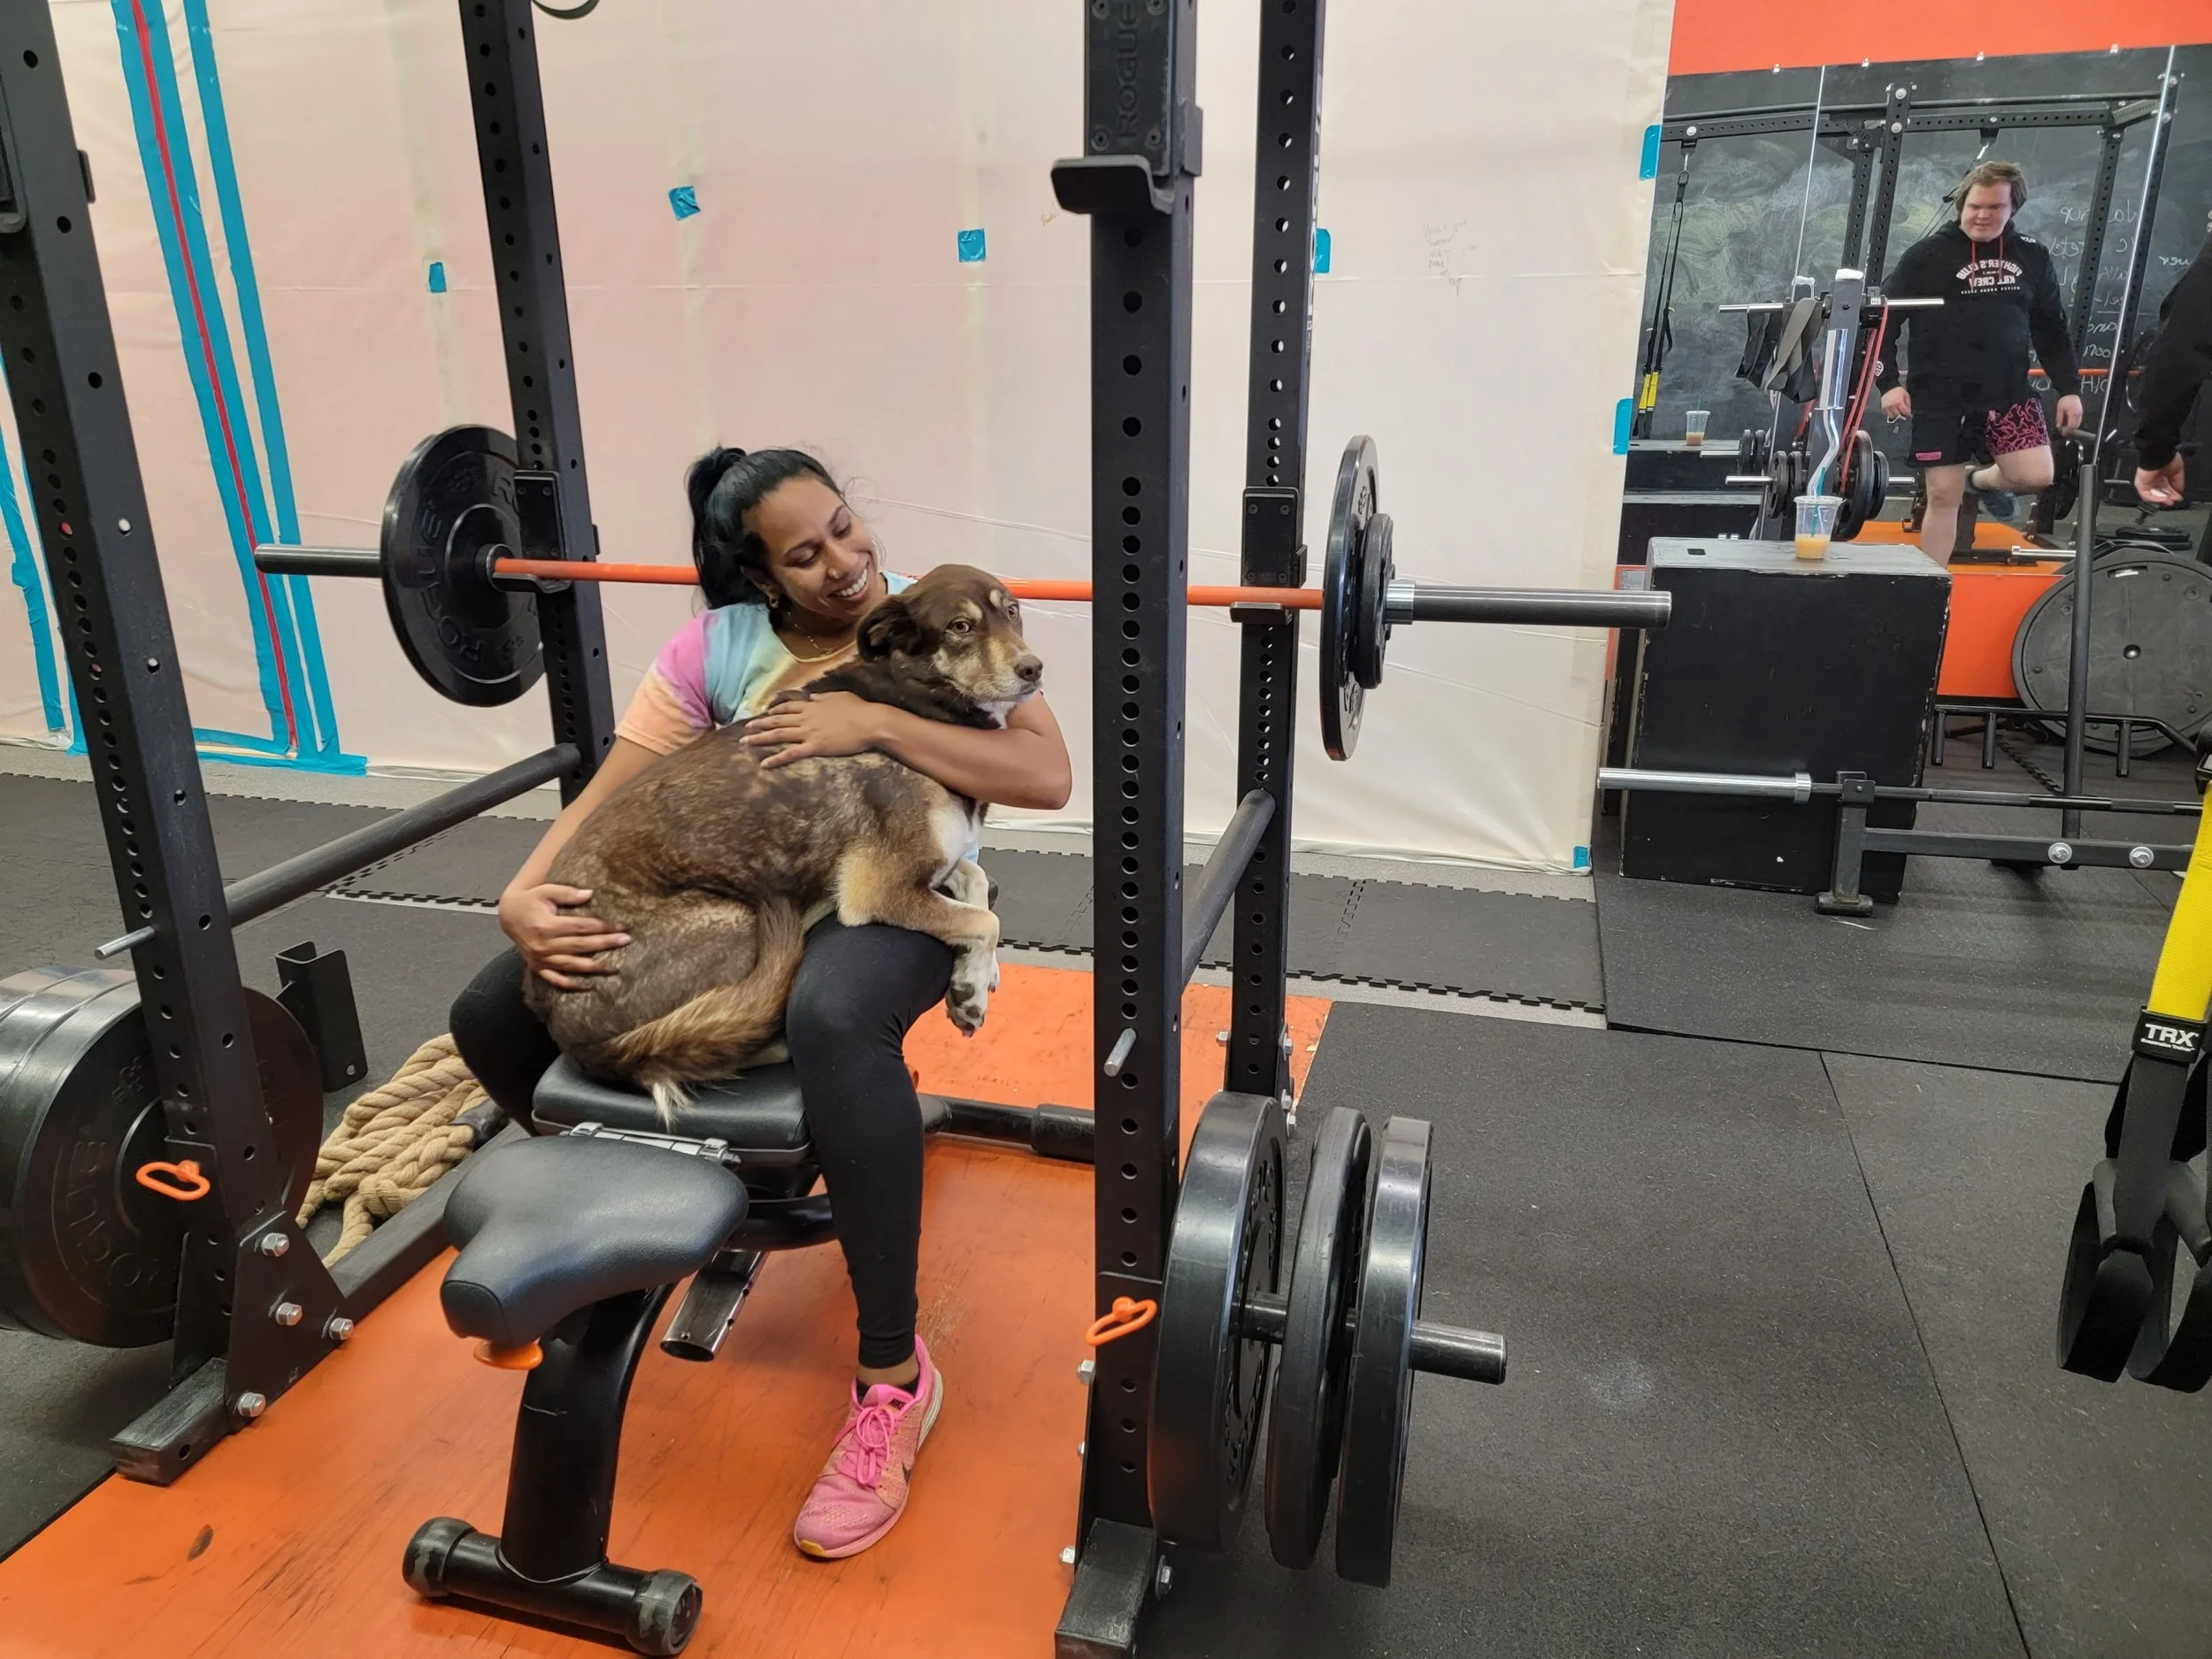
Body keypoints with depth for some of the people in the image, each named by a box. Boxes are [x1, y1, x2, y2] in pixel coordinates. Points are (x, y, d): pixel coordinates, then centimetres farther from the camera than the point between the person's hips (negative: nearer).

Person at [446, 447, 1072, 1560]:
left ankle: (893, 1377, -24)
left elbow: (1047, 776, -18)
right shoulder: (716, 646, 1)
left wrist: (877, 722, -27)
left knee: (832, 1019, -42)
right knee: (492, 1014, -9)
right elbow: (606, 796, -5)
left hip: (892, 895, -4)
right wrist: (523, 894, -25)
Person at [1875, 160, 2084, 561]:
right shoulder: (1928, 255, -3)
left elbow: (2052, 329, 17)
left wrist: (2069, 388, 10)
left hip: (2008, 391, 3)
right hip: (1941, 396, -3)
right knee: (1944, 496, -2)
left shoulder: (2032, 256, 9)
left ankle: (1982, 480, 22)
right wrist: (1889, 383, -12)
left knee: (2036, 475, -13)